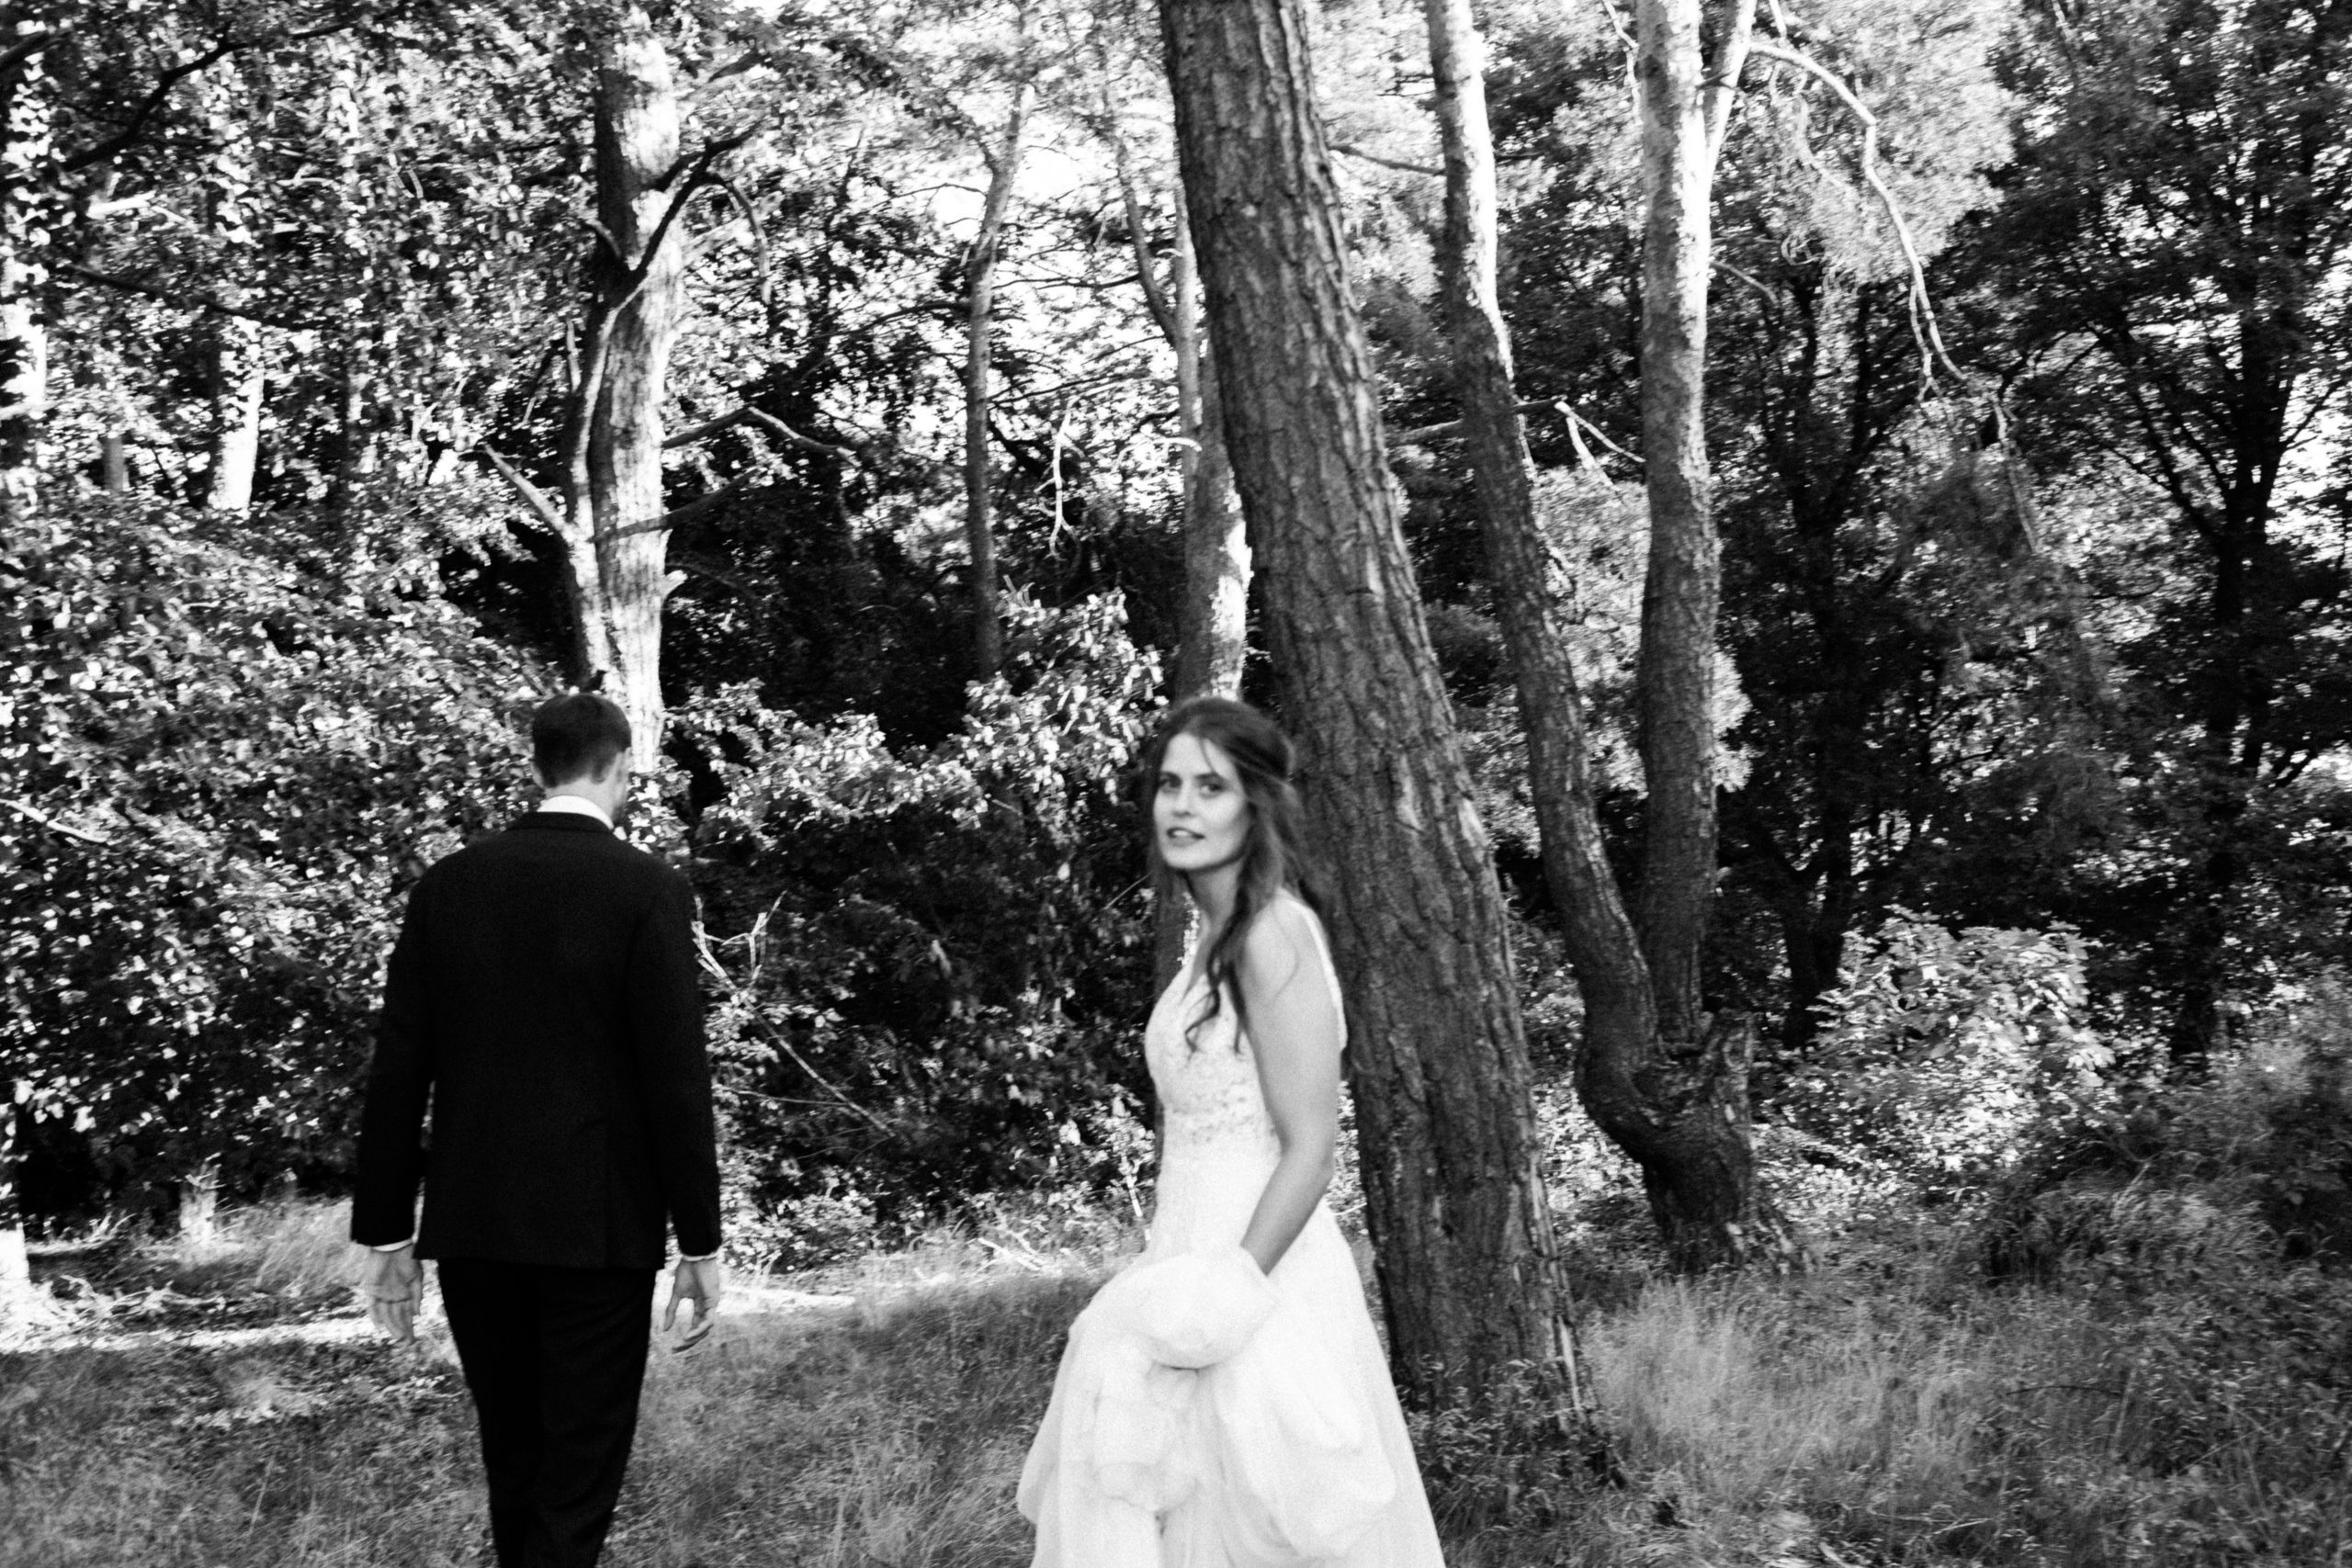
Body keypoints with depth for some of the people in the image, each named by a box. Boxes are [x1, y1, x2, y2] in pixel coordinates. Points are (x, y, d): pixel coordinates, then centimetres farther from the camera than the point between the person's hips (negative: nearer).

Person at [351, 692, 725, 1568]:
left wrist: (385, 1233, 9)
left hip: (470, 1226, 4)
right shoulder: (647, 890, -8)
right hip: (597, 1227, -4)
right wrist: (700, 1243, -4)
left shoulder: (448, 884, 3)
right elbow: (676, 1076, -11)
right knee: (578, 1479, 3)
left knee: (513, 1465, 18)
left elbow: (397, 1069, 3)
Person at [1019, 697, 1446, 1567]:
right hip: (1206, 1265, 9)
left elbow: (1310, 1146, -19)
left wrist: (1226, 1295, -20)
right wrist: (1184, 1286, 14)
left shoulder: (1272, 933, -15)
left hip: (1252, 1274, -9)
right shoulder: (1218, 934, 11)